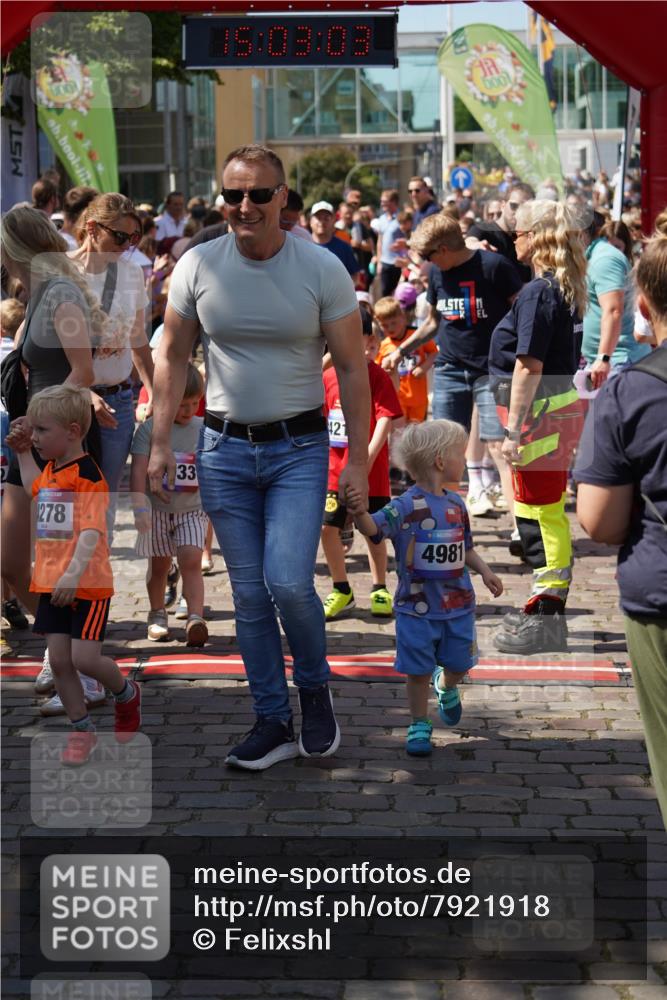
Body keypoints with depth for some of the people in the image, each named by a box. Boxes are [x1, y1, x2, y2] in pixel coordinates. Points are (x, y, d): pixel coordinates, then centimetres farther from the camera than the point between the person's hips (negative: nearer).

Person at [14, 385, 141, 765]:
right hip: (51, 583, 8)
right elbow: (35, 490, 34)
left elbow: (92, 531, -25)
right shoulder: (50, 469, 9)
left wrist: (74, 574, -36)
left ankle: (127, 694, 23)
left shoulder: (88, 475, -16)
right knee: (59, 660, 5)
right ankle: (82, 729, 18)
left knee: (85, 658, -8)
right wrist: (22, 453, 24)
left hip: (86, 584, -8)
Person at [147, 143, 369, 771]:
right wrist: (160, 443, 1)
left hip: (298, 448, -2)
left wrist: (358, 459, -6)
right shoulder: (197, 266, -2)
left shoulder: (322, 269, -7)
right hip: (225, 449, 2)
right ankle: (274, 723, 20)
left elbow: (351, 368, -2)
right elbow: (173, 356, 7)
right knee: (249, 594, 6)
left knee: (288, 582, -15)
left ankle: (315, 686, 14)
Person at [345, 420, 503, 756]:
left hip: (458, 604, 5)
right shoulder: (407, 505, -17)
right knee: (418, 671, 3)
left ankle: (446, 687, 50)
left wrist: (485, 572, 10)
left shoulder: (456, 504, 5)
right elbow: (374, 528, -30)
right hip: (417, 608, -5)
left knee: (459, 664, 16)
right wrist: (360, 513, -50)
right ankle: (419, 725, 21)